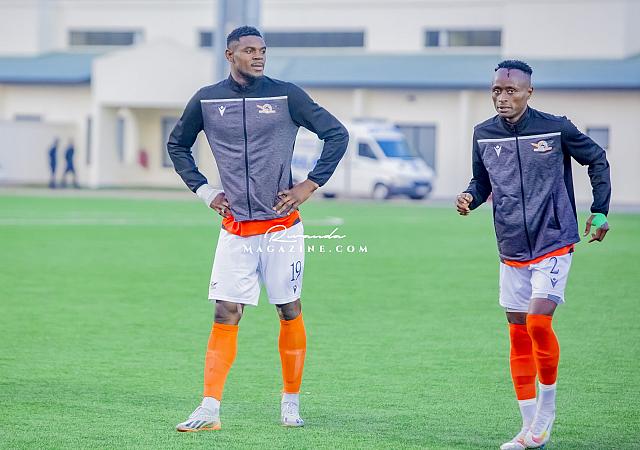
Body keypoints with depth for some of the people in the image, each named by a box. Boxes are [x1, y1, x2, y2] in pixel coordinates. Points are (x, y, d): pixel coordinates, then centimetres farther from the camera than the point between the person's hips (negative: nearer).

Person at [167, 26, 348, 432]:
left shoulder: (286, 95, -3)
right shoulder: (207, 101, 3)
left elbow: (336, 134, 1)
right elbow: (177, 145, 19)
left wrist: (310, 186, -4)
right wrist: (203, 190, 8)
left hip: (282, 227, -1)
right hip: (235, 229, 1)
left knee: (290, 312, 6)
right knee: (226, 316, -4)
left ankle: (291, 401, 19)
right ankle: (209, 410, -5)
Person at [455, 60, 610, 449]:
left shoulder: (556, 128, -8)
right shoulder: (484, 134, 1)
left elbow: (597, 161, 6)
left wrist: (600, 212, 4)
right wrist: (471, 197, -7)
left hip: (554, 243, -4)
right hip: (512, 251, 4)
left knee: (538, 321, -19)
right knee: (518, 334, 6)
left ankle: (547, 405, 4)